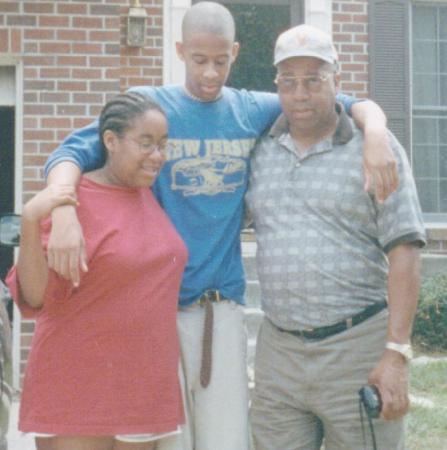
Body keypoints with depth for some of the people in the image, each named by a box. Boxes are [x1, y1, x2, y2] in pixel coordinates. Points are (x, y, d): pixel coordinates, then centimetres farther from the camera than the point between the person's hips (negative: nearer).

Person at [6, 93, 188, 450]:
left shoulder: (150, 196, 8)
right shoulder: (73, 202, -13)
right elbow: (35, 297, -19)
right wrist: (30, 222, -31)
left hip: (145, 390, 7)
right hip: (77, 394, -6)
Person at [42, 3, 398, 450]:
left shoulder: (255, 111, 7)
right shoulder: (148, 105, -1)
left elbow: (353, 106, 11)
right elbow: (72, 153, -13)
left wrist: (374, 134, -13)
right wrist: (64, 212, -33)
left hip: (223, 306, 2)